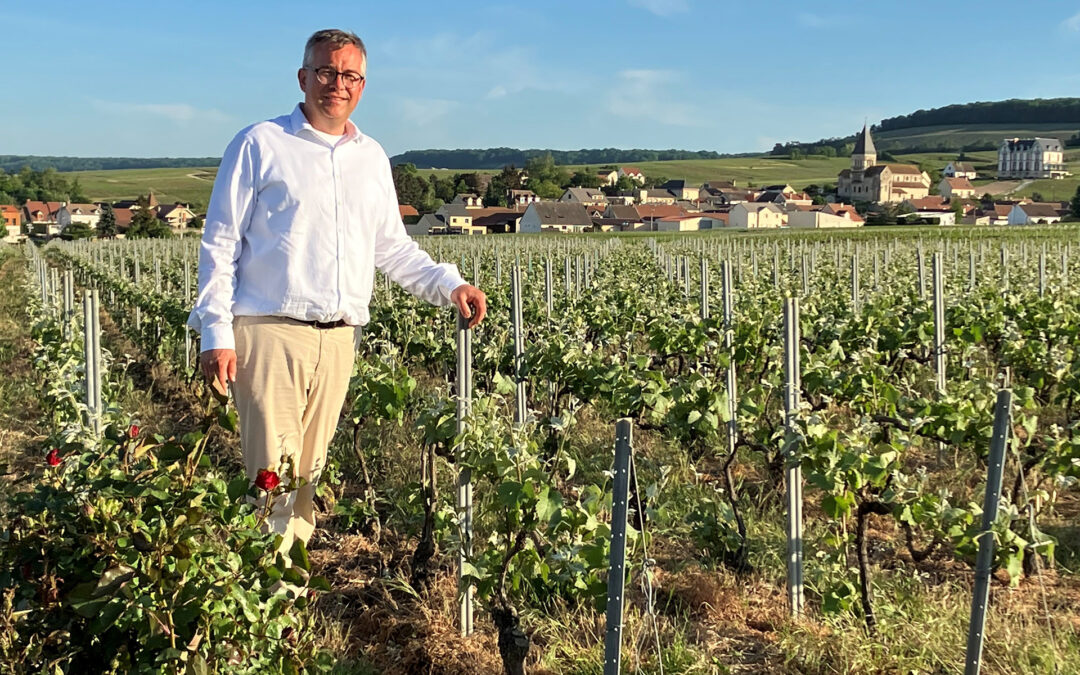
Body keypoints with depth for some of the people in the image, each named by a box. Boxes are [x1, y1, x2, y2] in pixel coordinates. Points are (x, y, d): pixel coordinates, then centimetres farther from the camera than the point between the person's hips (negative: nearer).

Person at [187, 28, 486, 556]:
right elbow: (219, 244, -1)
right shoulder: (260, 146, 1)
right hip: (270, 332, -5)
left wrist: (448, 284, 8)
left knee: (311, 472, 10)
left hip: (338, 338, 5)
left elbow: (392, 245, 23)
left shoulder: (372, 158, 16)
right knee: (272, 472, -8)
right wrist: (216, 333, -9)